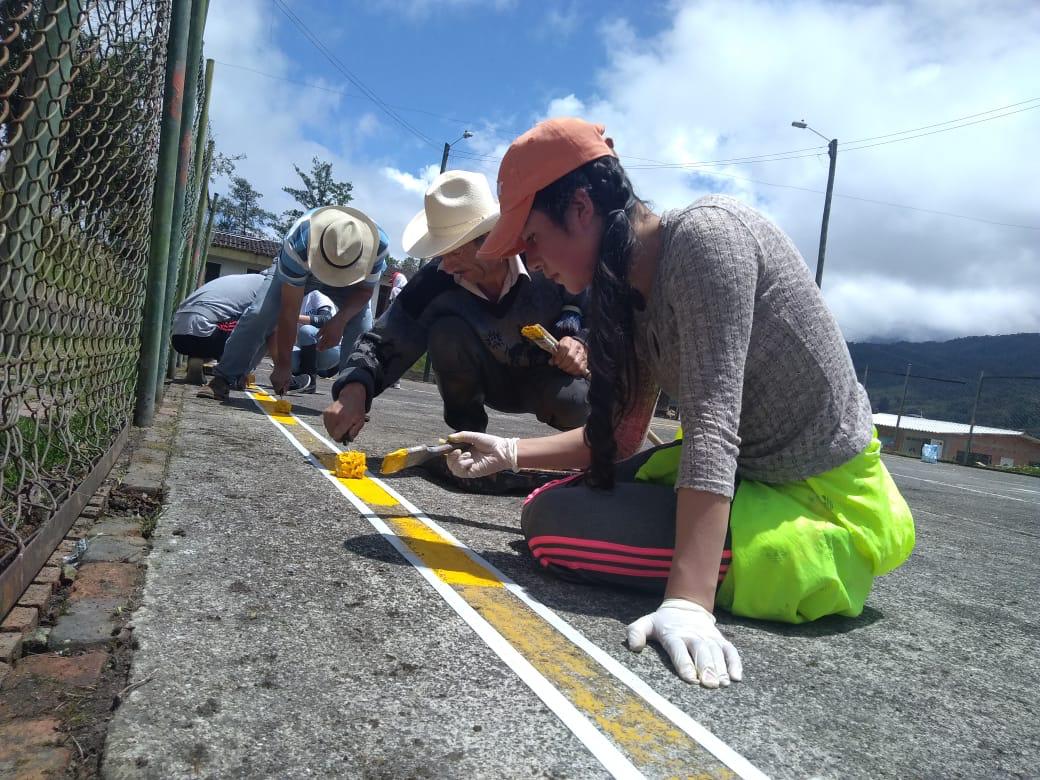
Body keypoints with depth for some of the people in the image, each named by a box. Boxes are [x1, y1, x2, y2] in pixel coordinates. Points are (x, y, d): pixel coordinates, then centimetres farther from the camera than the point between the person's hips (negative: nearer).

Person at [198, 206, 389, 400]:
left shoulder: (378, 244, -40)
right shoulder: (297, 244, -43)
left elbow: (365, 289, -20)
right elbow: (289, 311, -38)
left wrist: (340, 320, -38)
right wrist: (283, 364, -34)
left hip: (351, 278, 1)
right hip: (297, 271, -1)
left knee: (362, 325, -21)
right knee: (259, 314, -15)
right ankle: (224, 379, -3)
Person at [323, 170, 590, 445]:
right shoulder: (437, 279, -25)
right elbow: (386, 339, -24)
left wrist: (576, 339, -33)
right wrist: (354, 390, -42)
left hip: (547, 379, -2)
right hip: (492, 381, 2)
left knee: (571, 402, -36)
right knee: (446, 326, -28)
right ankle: (467, 432, -5)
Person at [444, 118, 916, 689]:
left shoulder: (704, 233, -21)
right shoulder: (636, 287, 5)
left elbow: (712, 424, -31)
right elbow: (620, 438, 9)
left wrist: (688, 603, -37)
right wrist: (508, 454, 7)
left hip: (824, 503, -8)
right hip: (755, 475, 9)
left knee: (556, 521, -19)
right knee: (554, 498, 12)